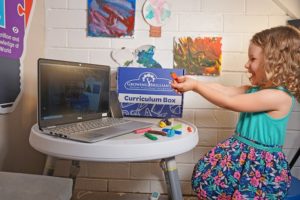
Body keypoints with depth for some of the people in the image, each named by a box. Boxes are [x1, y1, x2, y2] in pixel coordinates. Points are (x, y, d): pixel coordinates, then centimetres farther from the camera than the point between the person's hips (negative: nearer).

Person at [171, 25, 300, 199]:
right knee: (205, 179, 10)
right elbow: (222, 89, 2)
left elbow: (228, 102, -24)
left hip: (262, 164, -8)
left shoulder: (279, 96, -24)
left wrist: (195, 85, -19)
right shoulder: (255, 90, 3)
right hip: (241, 152, 8)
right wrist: (192, 82, -6)